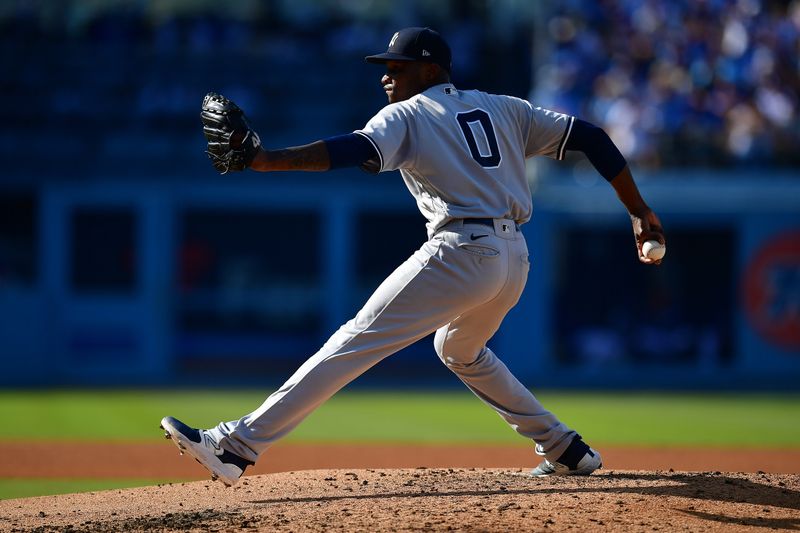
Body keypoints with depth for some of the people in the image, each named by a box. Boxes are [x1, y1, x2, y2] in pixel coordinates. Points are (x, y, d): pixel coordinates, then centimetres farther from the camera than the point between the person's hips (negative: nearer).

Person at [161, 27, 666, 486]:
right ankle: (568, 452, 33)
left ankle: (237, 446, -18)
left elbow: (358, 150, -16)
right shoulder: (504, 108, 22)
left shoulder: (407, 115, 4)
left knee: (355, 343, -11)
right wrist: (640, 212, 17)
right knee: (460, 350, 33)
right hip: (515, 260, 7)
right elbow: (591, 137, 16)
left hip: (462, 254, -7)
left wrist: (267, 160, -25)